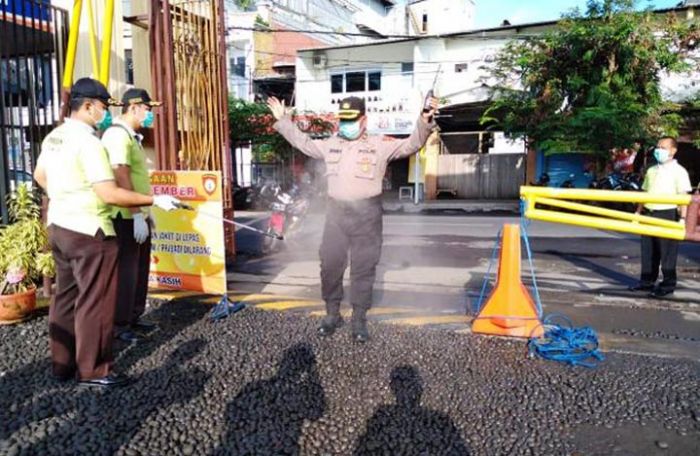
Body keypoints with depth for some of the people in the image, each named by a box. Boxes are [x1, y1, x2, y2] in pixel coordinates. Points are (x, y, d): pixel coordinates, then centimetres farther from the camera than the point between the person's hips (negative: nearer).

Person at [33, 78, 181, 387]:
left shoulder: (53, 138, 9)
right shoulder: (87, 141, -20)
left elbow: (40, 176, 24)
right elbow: (109, 194, -25)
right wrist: (155, 200, -21)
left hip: (58, 227, 10)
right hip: (88, 231, -10)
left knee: (66, 297, 17)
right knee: (94, 302, -1)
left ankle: (62, 364, 27)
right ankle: (93, 371, 8)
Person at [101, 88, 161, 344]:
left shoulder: (132, 136, 16)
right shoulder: (118, 134, -15)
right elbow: (121, 178, -24)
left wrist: (146, 212, 21)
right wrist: (137, 215, -27)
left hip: (138, 214, 10)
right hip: (126, 217, -10)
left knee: (140, 268, 16)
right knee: (126, 270, -1)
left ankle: (133, 317, 28)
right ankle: (118, 325, 11)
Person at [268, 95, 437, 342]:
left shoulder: (380, 144, -1)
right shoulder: (330, 144, 11)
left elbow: (411, 145, -6)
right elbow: (304, 143, 23)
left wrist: (425, 121, -22)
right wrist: (283, 120, 24)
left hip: (367, 214, -3)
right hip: (336, 212, 3)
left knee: (364, 268, 3)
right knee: (330, 264, 7)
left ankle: (359, 319, 16)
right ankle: (332, 314, 24)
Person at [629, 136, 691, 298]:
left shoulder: (678, 171, -4)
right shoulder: (652, 170, 16)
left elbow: (684, 196, -9)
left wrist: (683, 218, -17)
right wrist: (638, 212, 17)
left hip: (667, 214, -6)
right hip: (649, 214, 6)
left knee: (667, 252, -1)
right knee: (648, 250, 10)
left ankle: (668, 284, 8)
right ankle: (647, 281, 20)